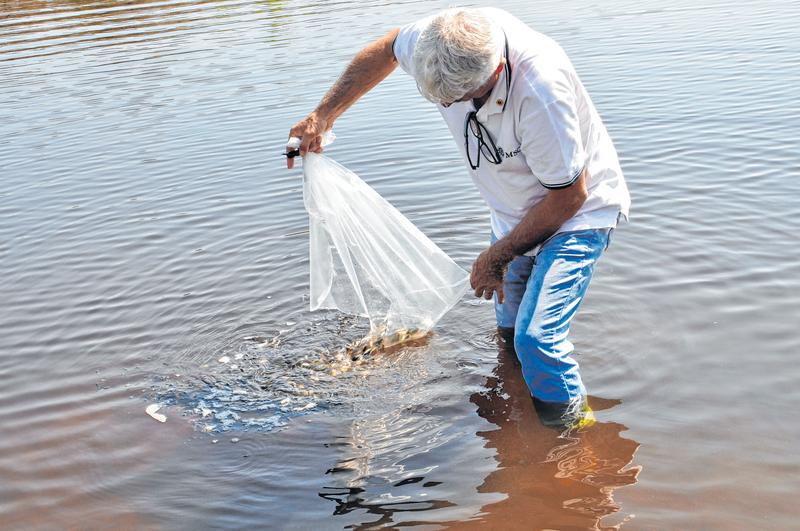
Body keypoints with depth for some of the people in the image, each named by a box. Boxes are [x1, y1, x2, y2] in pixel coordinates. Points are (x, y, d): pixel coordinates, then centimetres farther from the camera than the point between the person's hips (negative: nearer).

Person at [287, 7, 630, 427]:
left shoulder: (540, 92, -41)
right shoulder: (447, 38, -22)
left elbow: (569, 195, -27)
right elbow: (386, 50, 3)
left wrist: (496, 256, -17)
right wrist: (322, 117, 2)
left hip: (577, 211, -7)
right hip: (515, 211, 7)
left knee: (535, 338, -19)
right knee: (510, 329, 19)